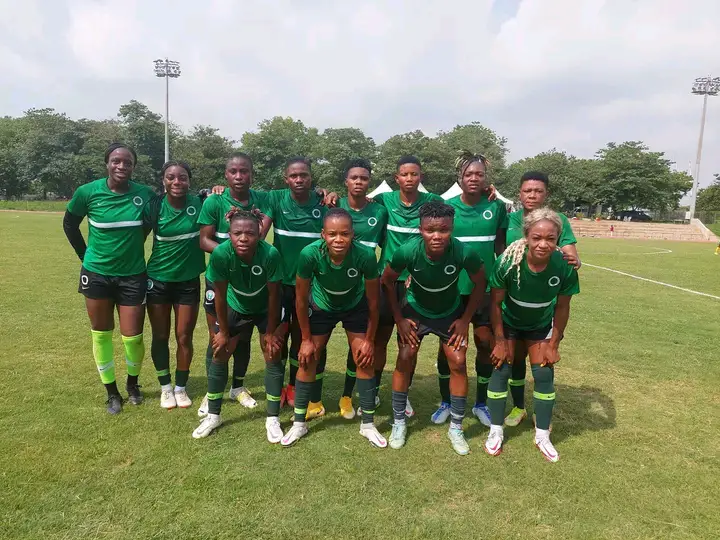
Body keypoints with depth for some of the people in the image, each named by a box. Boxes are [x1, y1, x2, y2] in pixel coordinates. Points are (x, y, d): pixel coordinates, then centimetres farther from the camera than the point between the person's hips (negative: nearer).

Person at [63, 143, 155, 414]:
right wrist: (85, 255, 6)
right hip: (97, 274, 1)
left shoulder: (144, 194, -9)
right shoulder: (88, 192, -9)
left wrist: (133, 247, 7)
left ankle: (133, 384, 30)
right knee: (101, 334, 9)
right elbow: (69, 224, 7)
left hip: (133, 275, 0)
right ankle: (112, 392, 26)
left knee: (133, 337, 1)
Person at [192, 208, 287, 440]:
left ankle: (273, 419, 11)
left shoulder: (270, 254, -36)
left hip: (266, 309, -1)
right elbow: (220, 294, -20)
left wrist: (270, 331, -13)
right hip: (235, 308, 2)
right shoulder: (220, 254, -33)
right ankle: (213, 415, 23)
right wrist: (223, 331, -10)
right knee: (219, 355, 4)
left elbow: (273, 294, -23)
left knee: (273, 356, -4)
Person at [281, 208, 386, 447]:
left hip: (355, 306, 0)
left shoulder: (365, 255, -36)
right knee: (307, 359, 1)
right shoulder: (309, 254, -36)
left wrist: (369, 340, -10)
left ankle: (368, 424, 16)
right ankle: (299, 423, 20)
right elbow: (301, 299, -19)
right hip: (321, 307, 0)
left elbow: (373, 300, -18)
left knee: (365, 360, -2)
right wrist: (306, 339, -11)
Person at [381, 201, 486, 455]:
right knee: (405, 360, -5)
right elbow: (387, 280, -12)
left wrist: (465, 319, -10)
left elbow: (479, 283, -11)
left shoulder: (465, 253, -33)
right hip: (415, 310, 0)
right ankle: (399, 423, 15)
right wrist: (399, 318, -11)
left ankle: (456, 428, 14)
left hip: (451, 313, 0)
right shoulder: (407, 252, -32)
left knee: (458, 362, -5)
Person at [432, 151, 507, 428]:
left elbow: (501, 246, 5)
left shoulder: (496, 206, -2)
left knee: (486, 344, 6)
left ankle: (481, 403, 27)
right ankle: (446, 402, 26)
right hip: (451, 286, 0)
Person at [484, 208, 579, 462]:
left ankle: (542, 435, 18)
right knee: (501, 369, -5)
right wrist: (499, 342, -15)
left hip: (541, 326, 2)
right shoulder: (508, 262, -35)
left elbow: (562, 307, -13)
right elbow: (495, 302, -20)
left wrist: (553, 344, -6)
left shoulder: (565, 267, -30)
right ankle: (495, 431, 13)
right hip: (509, 323, -1)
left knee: (544, 373, 0)